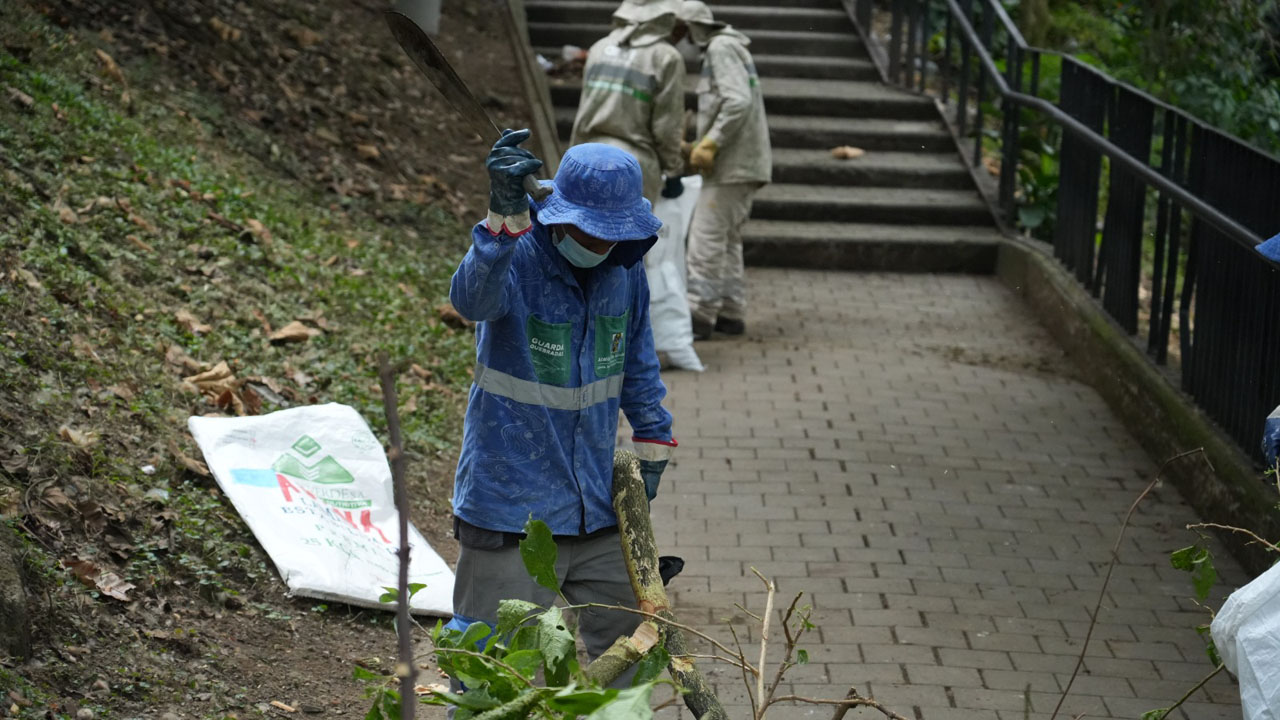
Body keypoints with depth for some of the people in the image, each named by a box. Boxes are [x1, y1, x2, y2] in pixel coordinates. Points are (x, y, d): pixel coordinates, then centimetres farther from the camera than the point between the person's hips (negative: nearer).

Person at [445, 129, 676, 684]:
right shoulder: (516, 258, -18)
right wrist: (504, 217, -57)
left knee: (616, 645, 18)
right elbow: (473, 298, -43)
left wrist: (652, 440, 18)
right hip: (511, 502, -5)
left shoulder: (624, 268, 0)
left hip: (597, 505, 6)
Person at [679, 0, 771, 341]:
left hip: (731, 163, -10)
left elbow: (738, 102, -23)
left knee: (706, 239, -9)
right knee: (727, 240, 12)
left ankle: (700, 315, -9)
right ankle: (730, 313, 14)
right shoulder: (730, 48, 19)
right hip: (741, 163, 10)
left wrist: (710, 143, -22)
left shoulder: (721, 48, -11)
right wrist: (699, 145, 15)